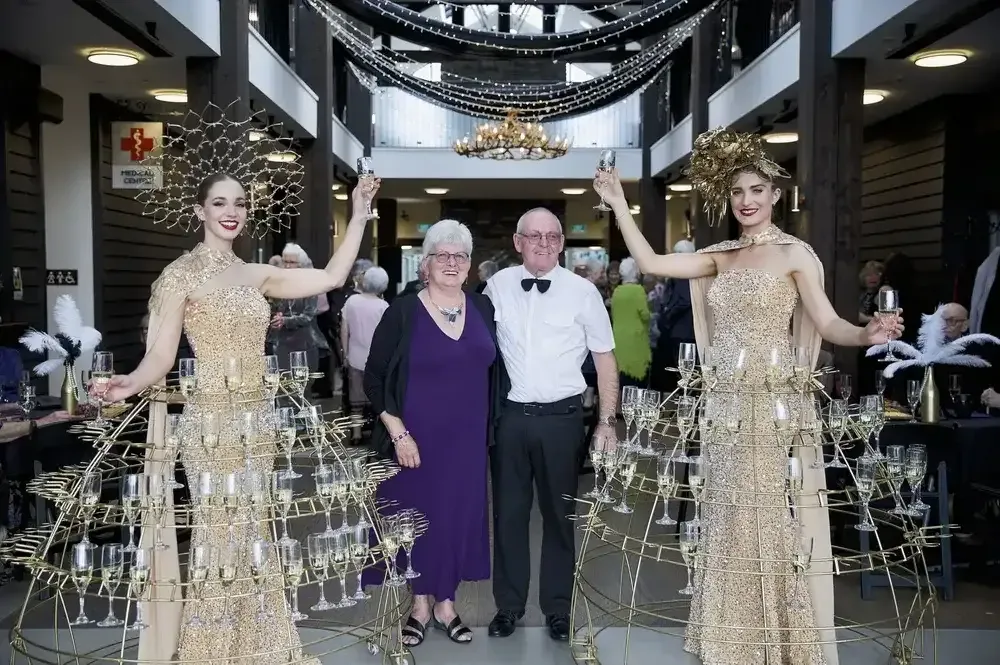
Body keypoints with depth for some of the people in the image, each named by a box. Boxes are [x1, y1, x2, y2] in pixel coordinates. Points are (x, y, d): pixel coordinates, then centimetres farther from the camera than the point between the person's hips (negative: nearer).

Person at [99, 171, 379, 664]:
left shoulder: (256, 275, 10)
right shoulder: (180, 275, -6)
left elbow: (332, 277, 6)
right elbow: (161, 356, -11)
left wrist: (359, 215, 4)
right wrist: (130, 384, -32)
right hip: (211, 422, -6)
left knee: (253, 536, 13)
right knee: (220, 537, 0)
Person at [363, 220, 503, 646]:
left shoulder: (483, 309, 3)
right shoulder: (402, 312, -7)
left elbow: (495, 371, 11)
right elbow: (374, 378, -6)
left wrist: (491, 427, 6)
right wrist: (397, 432, -13)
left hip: (467, 439, 3)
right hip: (416, 439, -3)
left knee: (459, 515, 11)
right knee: (416, 515, 8)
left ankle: (446, 603, 30)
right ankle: (420, 604, 28)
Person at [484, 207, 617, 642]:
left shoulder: (582, 291, -5)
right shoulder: (498, 286, 2)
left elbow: (605, 358, 0)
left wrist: (607, 422, -5)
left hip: (562, 418, -2)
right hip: (508, 416, 2)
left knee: (559, 514, 11)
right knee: (508, 512, 12)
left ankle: (557, 607, 27)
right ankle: (508, 604, 28)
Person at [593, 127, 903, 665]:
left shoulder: (795, 253, -3)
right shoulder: (720, 256, 11)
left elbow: (828, 324, -10)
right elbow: (649, 262, 5)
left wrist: (868, 334, -31)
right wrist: (618, 204, 5)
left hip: (776, 405, -5)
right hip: (724, 408, 5)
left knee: (776, 523, 0)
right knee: (730, 522, 11)